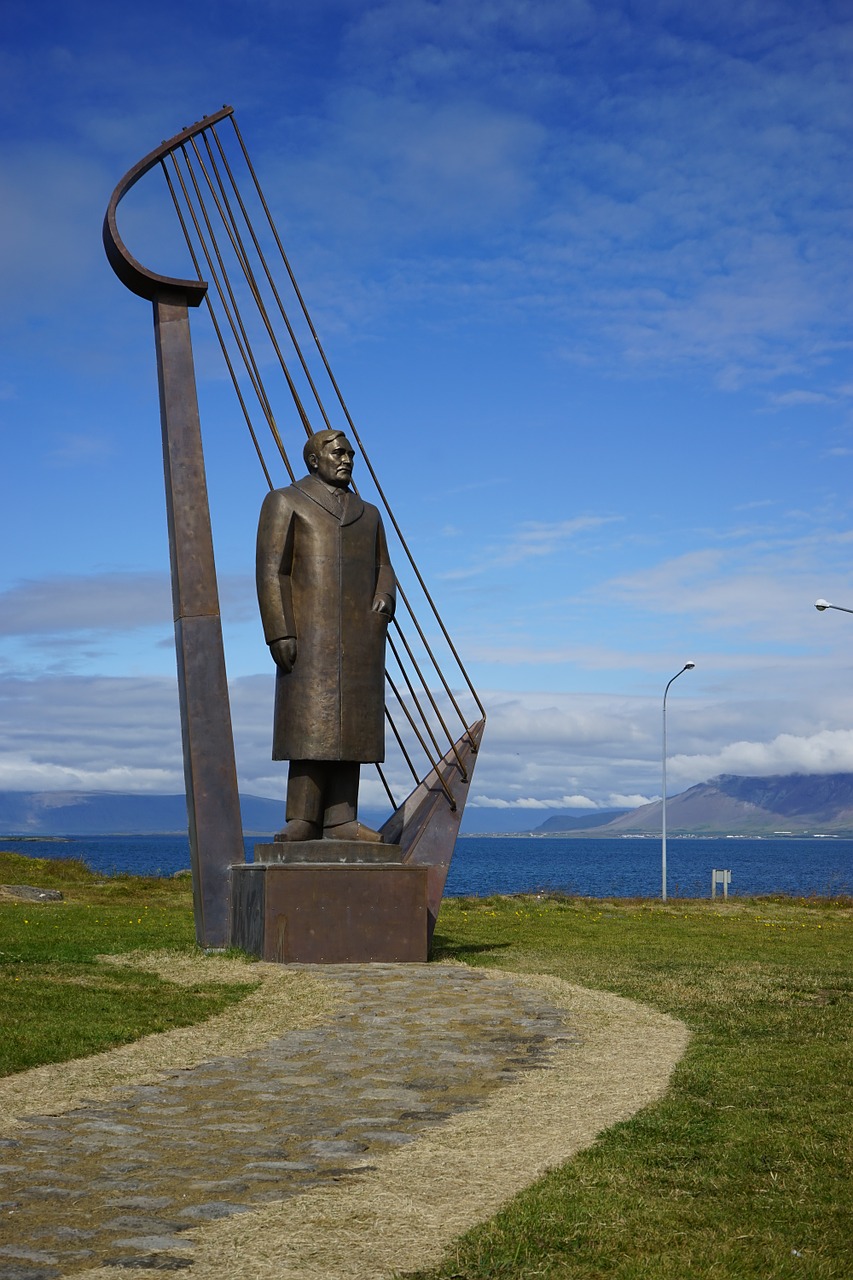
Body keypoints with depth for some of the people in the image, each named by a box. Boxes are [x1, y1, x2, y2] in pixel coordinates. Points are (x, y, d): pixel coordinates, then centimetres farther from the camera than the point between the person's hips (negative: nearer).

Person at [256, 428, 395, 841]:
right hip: (311, 630, -5)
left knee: (350, 724, -1)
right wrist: (279, 633, -15)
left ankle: (340, 819, -2)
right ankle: (304, 819, -11)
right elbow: (271, 570, -5)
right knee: (311, 721, -12)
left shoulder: (367, 513, 20)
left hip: (361, 632, 5)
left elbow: (382, 569, 19)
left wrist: (385, 597, -4)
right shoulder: (285, 502, 4)